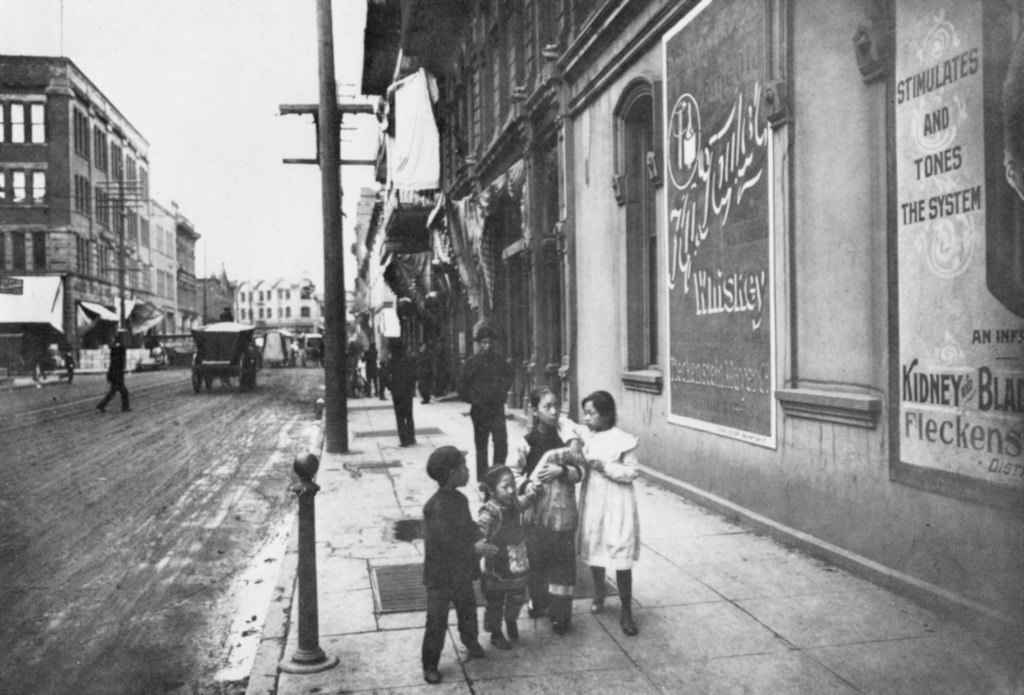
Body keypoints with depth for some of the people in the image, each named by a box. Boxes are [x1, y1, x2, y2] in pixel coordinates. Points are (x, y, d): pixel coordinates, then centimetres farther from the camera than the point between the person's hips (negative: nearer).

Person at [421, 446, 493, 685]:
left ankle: (471, 642, 51)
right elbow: (441, 544, -28)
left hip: (462, 571, 8)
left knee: (468, 609, 26)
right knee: (437, 621, 3)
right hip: (440, 575, -8)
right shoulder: (436, 507, -28)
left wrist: (479, 539, -8)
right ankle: (430, 665, 21)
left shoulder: (460, 499, -1)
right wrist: (474, 549, -23)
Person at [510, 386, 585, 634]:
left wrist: (561, 470, -19)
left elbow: (580, 472, -2)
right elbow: (514, 472, 1)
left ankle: (560, 614, 16)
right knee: (536, 558, 11)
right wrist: (526, 486, -16)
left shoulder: (570, 437, -5)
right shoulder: (528, 442, -7)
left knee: (562, 560, 5)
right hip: (536, 512, 0)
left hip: (563, 511, 0)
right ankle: (538, 603, 31)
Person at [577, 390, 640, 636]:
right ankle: (599, 595, 40)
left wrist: (605, 467, -20)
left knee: (621, 559, -1)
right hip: (592, 504, 5)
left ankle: (626, 611, 11)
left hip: (616, 506, -5)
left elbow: (632, 472, -11)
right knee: (593, 552, 16)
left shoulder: (622, 440, -11)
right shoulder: (587, 439, 4)